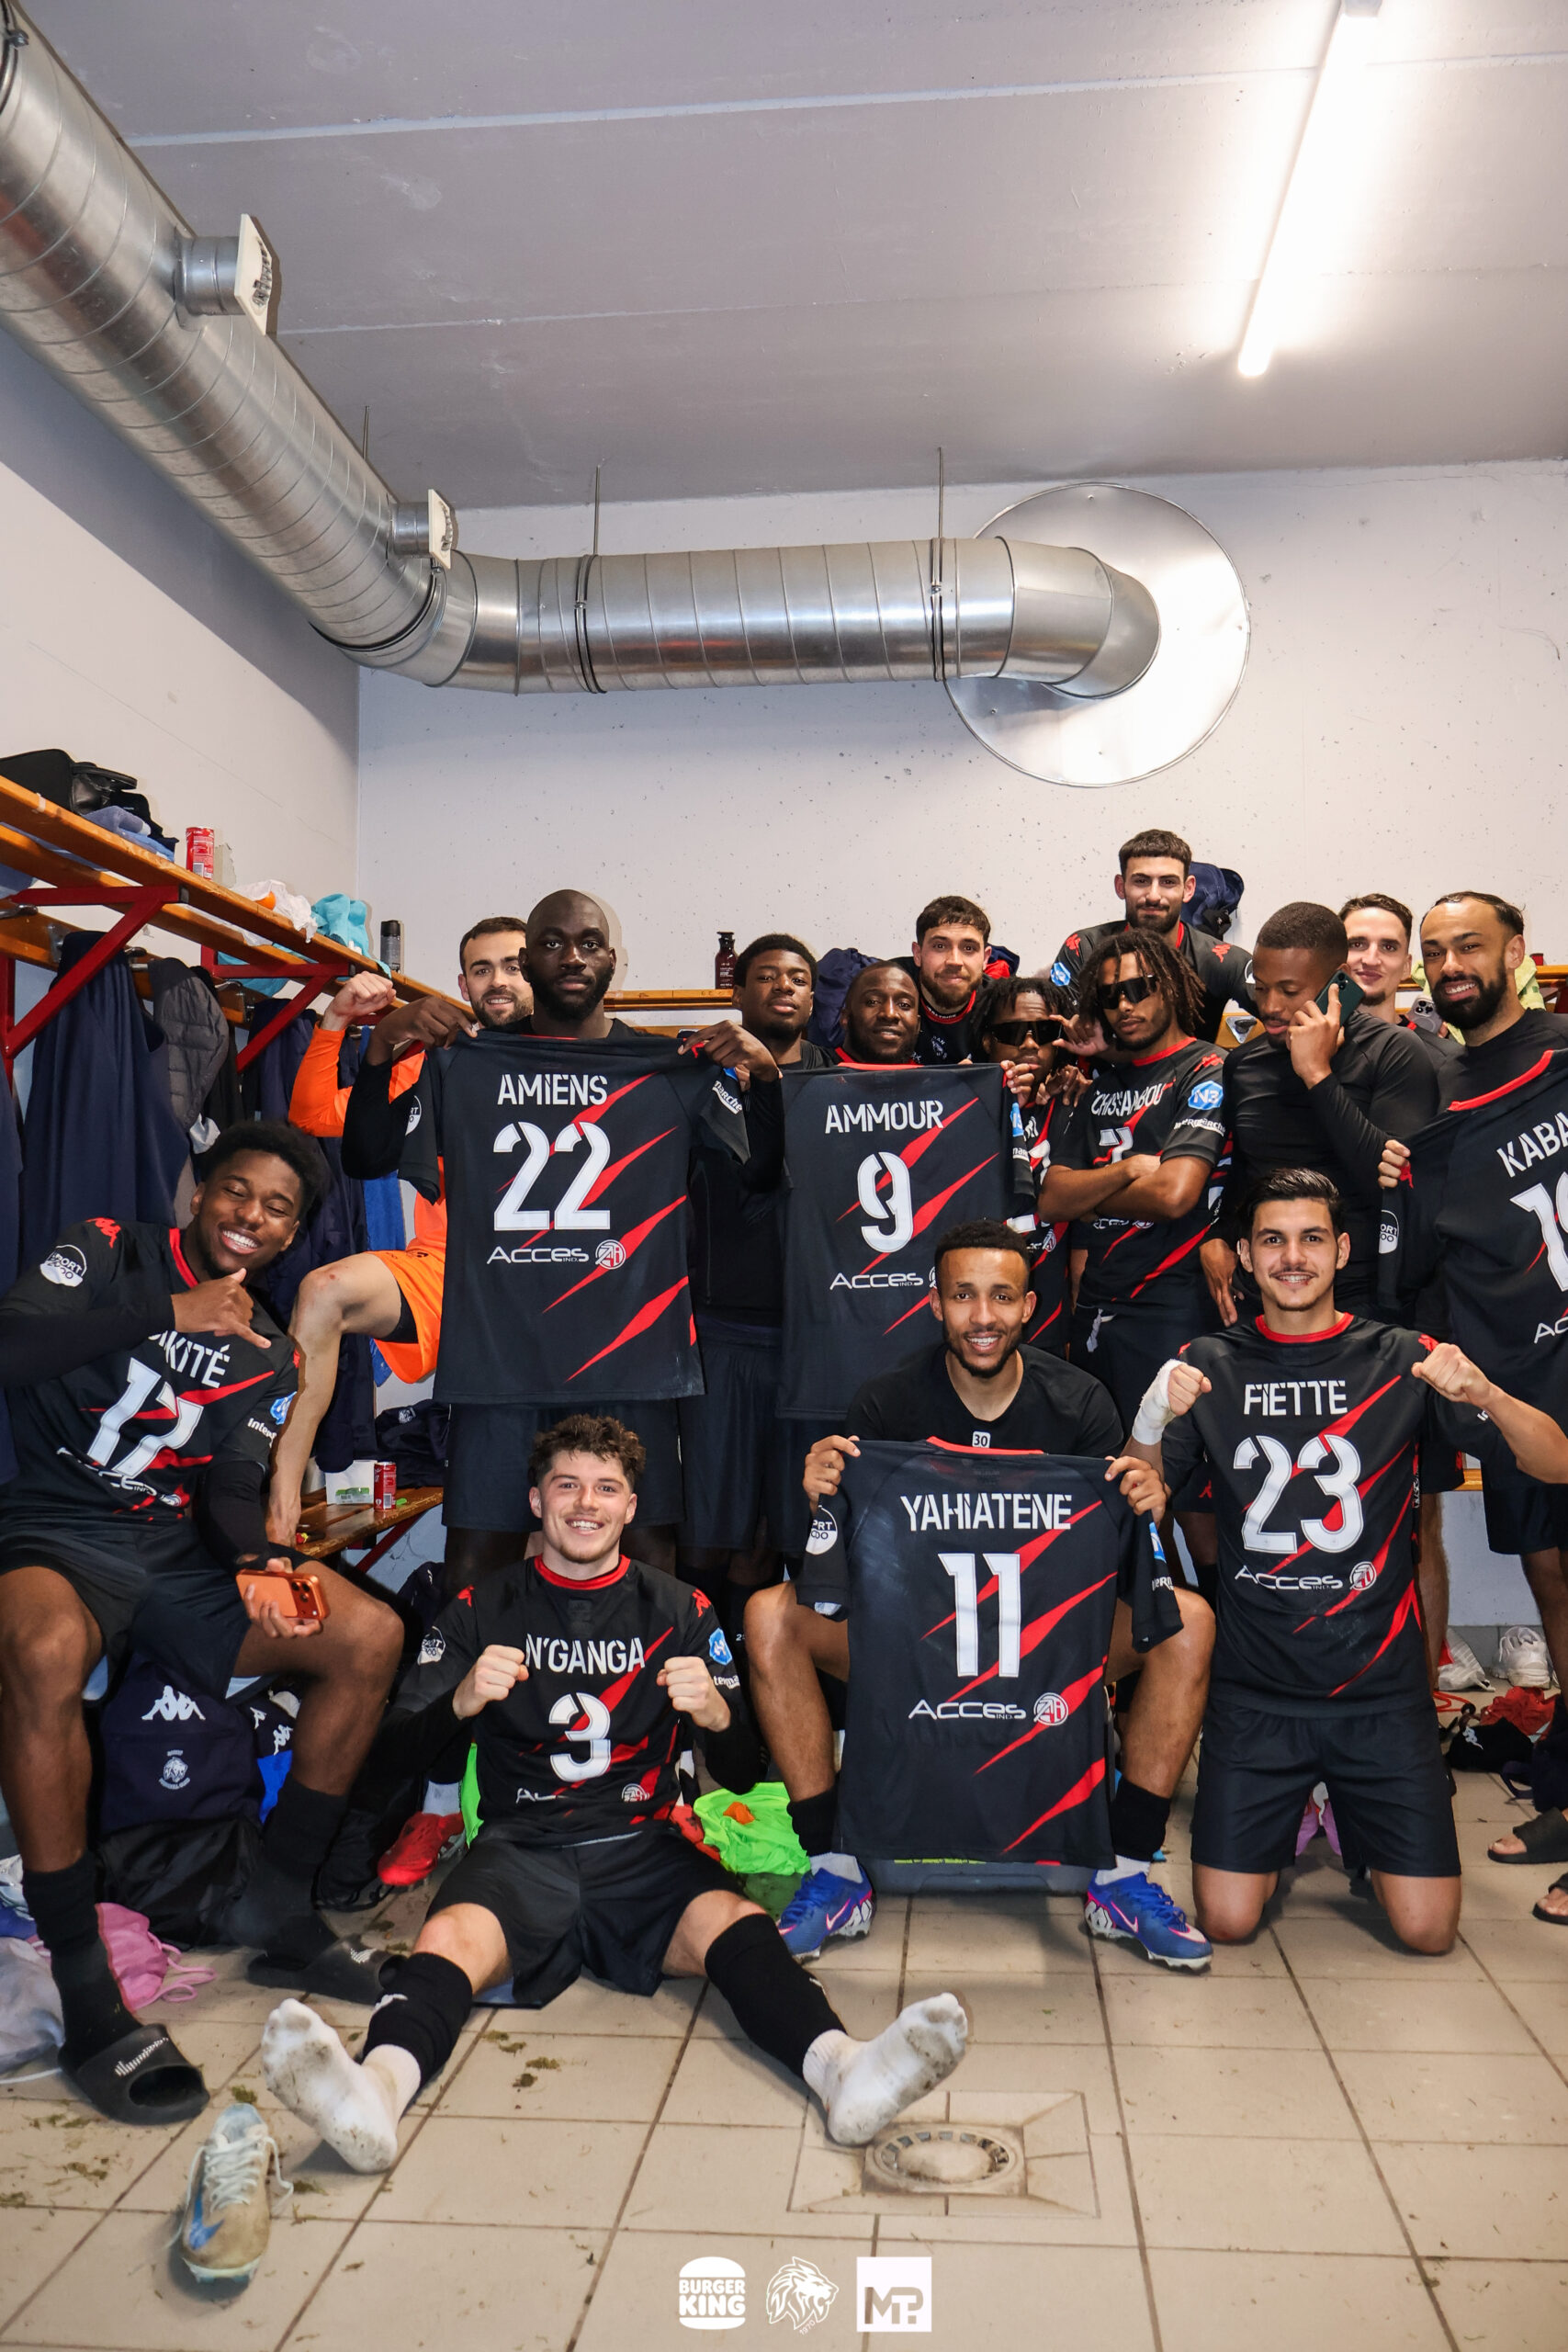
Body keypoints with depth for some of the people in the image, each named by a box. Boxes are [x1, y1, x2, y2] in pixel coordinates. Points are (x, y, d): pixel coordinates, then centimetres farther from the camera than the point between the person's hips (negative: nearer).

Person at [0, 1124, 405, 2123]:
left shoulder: (269, 1351, 13)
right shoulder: (107, 1253, 1)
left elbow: (233, 1489, 3)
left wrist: (256, 1565, -19)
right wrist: (172, 1314, -18)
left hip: (182, 1551, 5)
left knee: (371, 1636, -11)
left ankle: (279, 1908, 3)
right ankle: (86, 1997, -27)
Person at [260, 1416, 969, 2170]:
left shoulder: (680, 1611, 15)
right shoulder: (483, 1610, 13)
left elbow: (743, 1775, 10)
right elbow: (394, 1745, 4)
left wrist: (716, 1715, -14)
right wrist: (461, 1702, -18)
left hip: (642, 1846, 1)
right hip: (521, 1846, 0)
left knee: (733, 1923, -31)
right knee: (450, 1937, -33)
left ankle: (839, 2067, -51)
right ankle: (379, 2087, -56)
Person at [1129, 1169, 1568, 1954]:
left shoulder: (1400, 1360, -1)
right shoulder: (1211, 1365, 2)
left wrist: (1486, 1397, -26)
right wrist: (1151, 1420, -23)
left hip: (1380, 1685, 0)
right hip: (1255, 1688, 0)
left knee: (1426, 1928, -2)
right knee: (1227, 1922, -3)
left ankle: (1355, 1816, 29)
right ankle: (1290, 1813, 27)